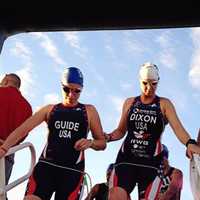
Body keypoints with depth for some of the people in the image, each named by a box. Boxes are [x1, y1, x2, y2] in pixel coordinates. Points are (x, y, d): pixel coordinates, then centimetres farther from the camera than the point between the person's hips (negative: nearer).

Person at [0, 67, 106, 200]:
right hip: (46, 165, 1)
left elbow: (102, 143, 13)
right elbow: (23, 130, 2)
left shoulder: (89, 111, 11)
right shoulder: (50, 109, 13)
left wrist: (90, 143, -10)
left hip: (72, 170, -1)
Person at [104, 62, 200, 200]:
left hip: (151, 162, -1)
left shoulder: (164, 104, 4)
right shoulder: (130, 103, 12)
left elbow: (177, 127, -12)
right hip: (126, 159, 2)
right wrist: (107, 137, -5)